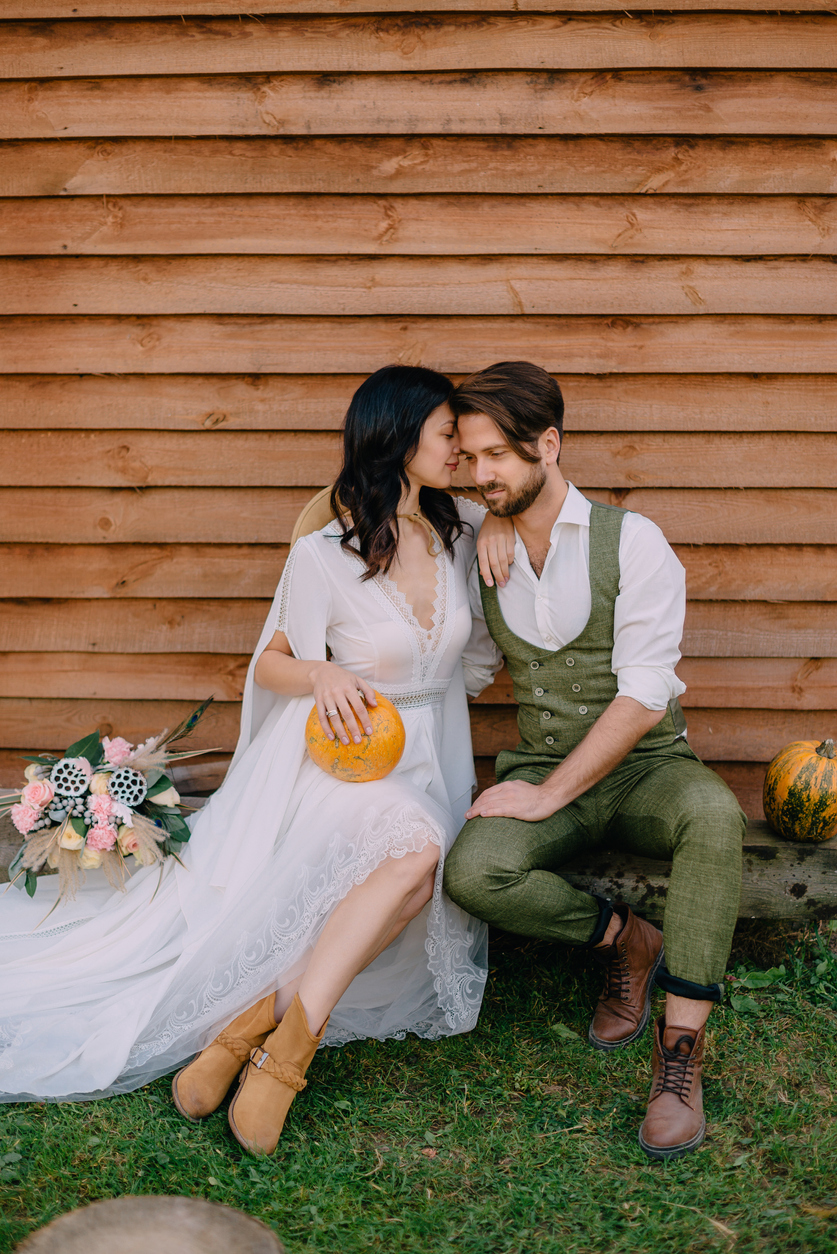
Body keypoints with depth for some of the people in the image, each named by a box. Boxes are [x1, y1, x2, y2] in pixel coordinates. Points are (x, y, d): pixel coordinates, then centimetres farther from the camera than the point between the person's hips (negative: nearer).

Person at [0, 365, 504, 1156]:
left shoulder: (464, 531, 4)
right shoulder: (323, 556, -10)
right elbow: (269, 665, 2)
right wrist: (322, 675, -19)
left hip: (426, 765, 5)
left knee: (421, 863, -30)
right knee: (419, 848, -36)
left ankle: (256, 1020, -22)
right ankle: (287, 1046, -29)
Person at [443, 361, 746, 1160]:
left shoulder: (631, 542, -10)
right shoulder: (479, 555, 5)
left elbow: (643, 698, -17)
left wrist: (548, 796, -21)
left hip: (644, 767, -3)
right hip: (542, 768, 3)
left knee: (712, 813, -38)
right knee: (472, 872, -29)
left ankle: (680, 1050, -29)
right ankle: (626, 942, -1)